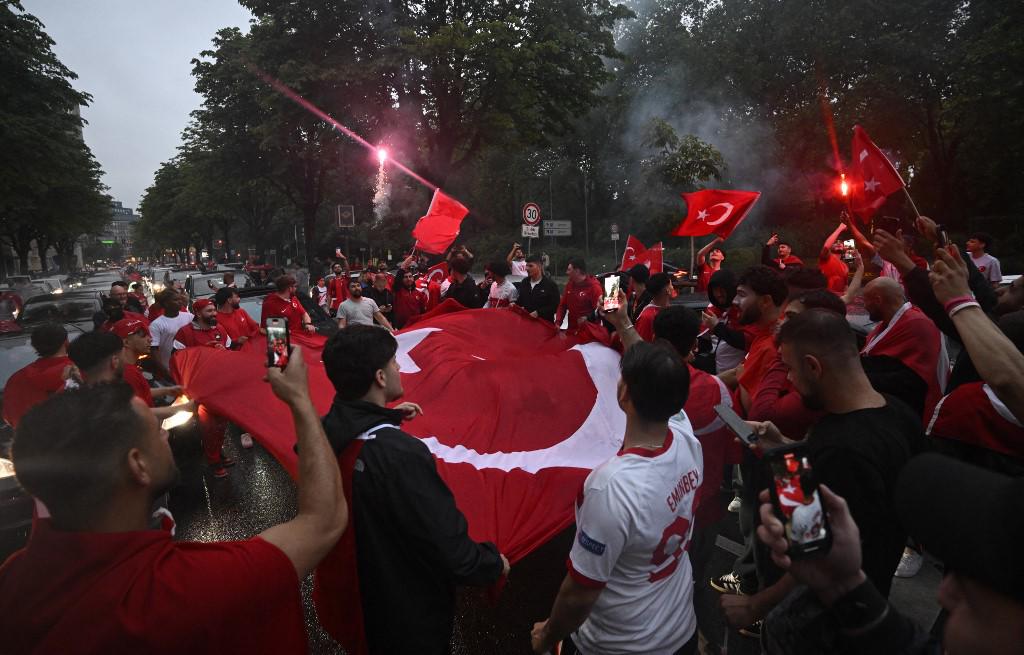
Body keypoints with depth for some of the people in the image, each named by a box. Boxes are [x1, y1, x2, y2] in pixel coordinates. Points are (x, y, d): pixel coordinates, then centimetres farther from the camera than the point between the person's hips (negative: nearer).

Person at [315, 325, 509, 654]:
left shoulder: (325, 431, -15)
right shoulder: (402, 455, -37)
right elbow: (450, 550, -31)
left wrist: (388, 416, 13)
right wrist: (494, 563, -13)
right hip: (407, 613, -6)